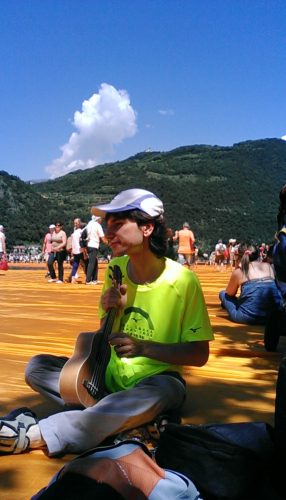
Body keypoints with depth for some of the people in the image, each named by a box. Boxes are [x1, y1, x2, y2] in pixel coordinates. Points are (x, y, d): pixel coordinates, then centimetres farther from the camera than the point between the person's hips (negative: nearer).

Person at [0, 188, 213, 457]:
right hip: (112, 375, 5)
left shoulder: (182, 280, -17)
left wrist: (144, 348, -25)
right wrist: (111, 313, -15)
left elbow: (200, 354, -13)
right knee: (37, 366, -9)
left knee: (161, 392, -40)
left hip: (156, 379, -4)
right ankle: (120, 416, -18)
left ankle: (34, 435, -32)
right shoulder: (116, 269, -2)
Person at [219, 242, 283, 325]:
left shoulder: (238, 272, 3)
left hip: (248, 318, -5)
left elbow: (229, 293, 16)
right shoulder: (268, 266, 12)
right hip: (273, 315, 5)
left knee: (223, 294, 20)